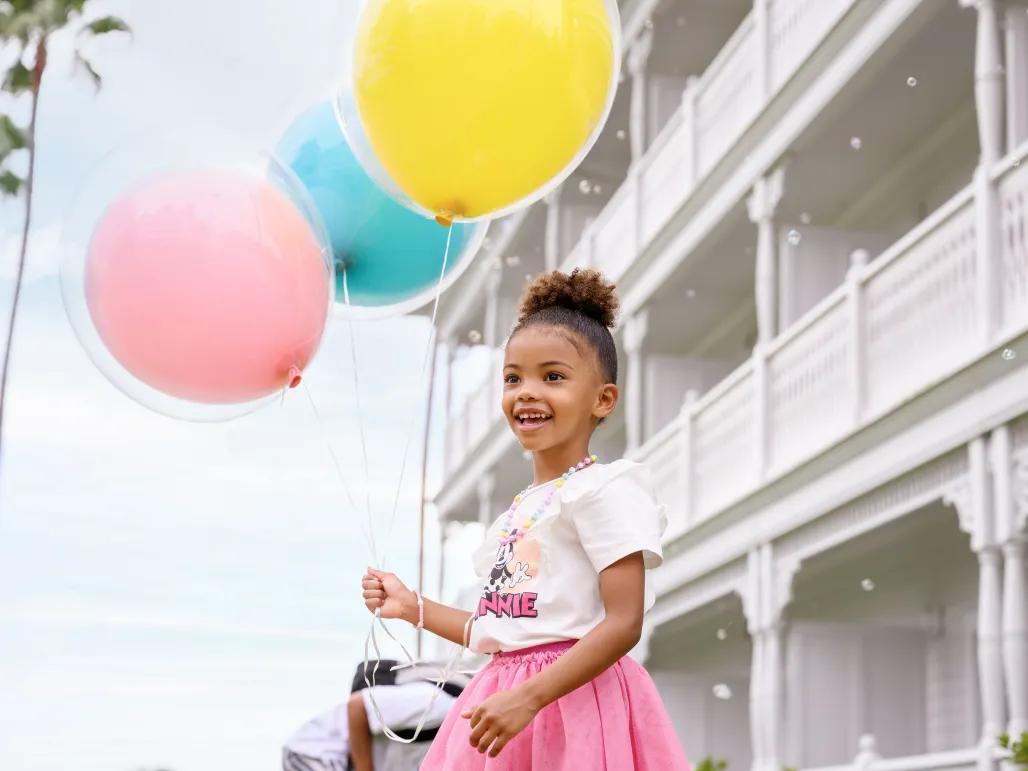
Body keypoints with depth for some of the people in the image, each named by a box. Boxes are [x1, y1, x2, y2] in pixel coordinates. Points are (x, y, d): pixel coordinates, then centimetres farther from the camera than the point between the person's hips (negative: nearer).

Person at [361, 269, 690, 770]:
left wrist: (529, 697, -22)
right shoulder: (519, 511, 16)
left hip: (573, 702, -7)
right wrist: (413, 608, 17)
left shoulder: (604, 490, -8)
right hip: (508, 704, 7)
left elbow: (623, 624, -16)